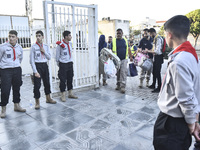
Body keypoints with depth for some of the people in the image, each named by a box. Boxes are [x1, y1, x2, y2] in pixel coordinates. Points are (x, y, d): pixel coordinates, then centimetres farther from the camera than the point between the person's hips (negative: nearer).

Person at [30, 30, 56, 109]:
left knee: (47, 82, 15)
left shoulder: (46, 46, 7)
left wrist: (44, 52, -7)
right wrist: (35, 71, -14)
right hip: (37, 65, -4)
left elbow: (49, 58, 10)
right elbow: (32, 60, -8)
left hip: (45, 65, 5)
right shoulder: (34, 47, -6)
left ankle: (48, 98, 33)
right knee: (37, 84, -2)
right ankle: (37, 102, 13)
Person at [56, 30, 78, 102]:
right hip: (63, 64, -6)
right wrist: (58, 64, 4)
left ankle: (70, 93, 24)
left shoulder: (70, 43, 7)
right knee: (63, 80, -1)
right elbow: (57, 56, -3)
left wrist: (71, 61, 13)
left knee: (70, 79, 12)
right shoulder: (60, 45, -11)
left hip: (70, 63, 6)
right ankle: (63, 95, 10)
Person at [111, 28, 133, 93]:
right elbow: (111, 50, 1)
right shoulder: (114, 41, 2)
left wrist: (131, 57, 16)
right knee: (118, 73, 9)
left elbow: (128, 49, 17)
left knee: (123, 72, -10)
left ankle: (123, 87, -9)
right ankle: (118, 85, 25)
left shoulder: (125, 40, 9)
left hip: (124, 59, 0)